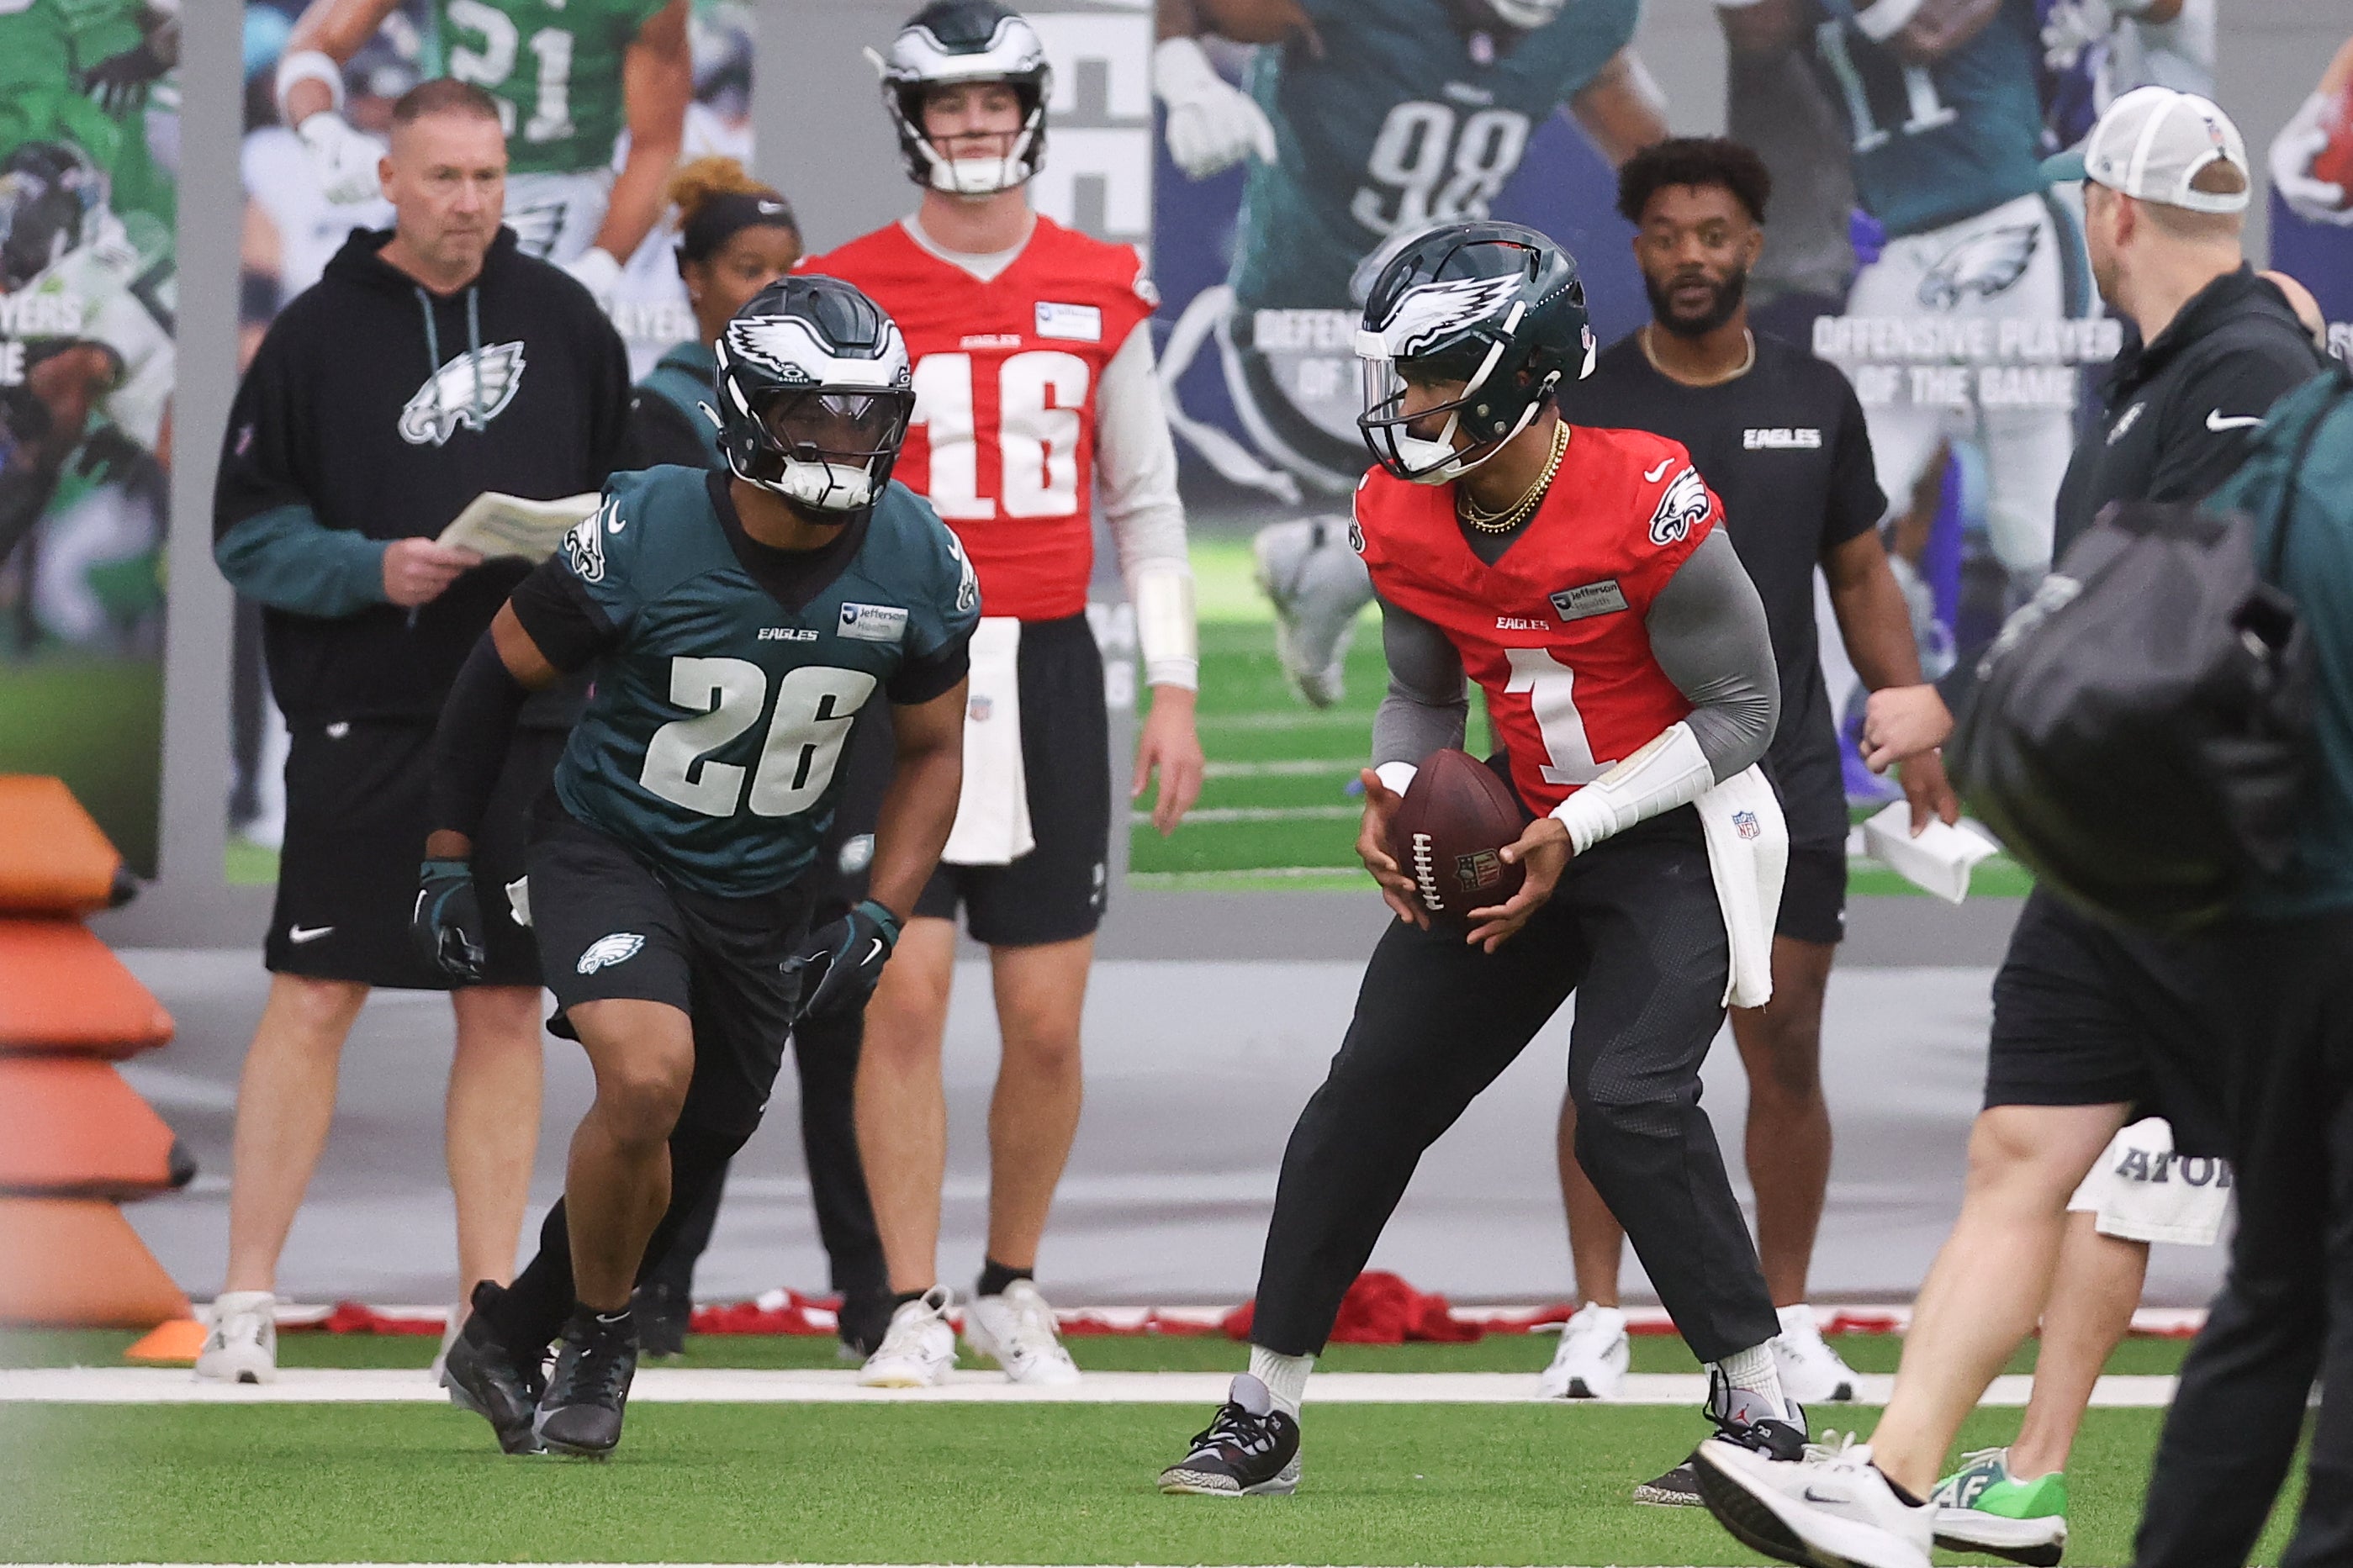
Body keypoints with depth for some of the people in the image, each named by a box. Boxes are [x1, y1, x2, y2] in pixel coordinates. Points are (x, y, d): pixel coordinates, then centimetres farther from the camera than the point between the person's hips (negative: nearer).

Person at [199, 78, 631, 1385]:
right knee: (314, 995, -6)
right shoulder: (320, 333, -1)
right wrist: (372, 570, -15)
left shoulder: (561, 319, 9)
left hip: (527, 720, 3)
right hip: (362, 714, -3)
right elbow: (249, 530, -1)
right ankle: (246, 1300, -1)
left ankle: (490, 1304, 10)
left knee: (506, 1009, 4)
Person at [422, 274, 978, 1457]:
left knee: (692, 1154, 13)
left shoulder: (919, 569, -11)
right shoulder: (641, 536, -21)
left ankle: (512, 1334, 37)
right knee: (648, 1077, -28)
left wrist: (878, 920, -7)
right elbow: (498, 673, -5)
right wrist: (444, 860, -2)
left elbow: (931, 752, 4)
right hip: (612, 853, -5)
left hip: (762, 894, 5)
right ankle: (596, 1341, -4)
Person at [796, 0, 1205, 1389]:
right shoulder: (847, 294, 1)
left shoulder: (1100, 292, 8)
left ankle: (1013, 1291, 20)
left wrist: (1174, 686, 6)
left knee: (1048, 1022, 2)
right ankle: (914, 1311, -1)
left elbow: (1145, 502, 13)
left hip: (1049, 673, 2)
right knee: (905, 998, -9)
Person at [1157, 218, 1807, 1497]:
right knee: (1370, 1093, 1)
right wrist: (1393, 802, -12)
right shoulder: (1405, 518, -6)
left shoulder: (1646, 506, -25)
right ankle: (1263, 1414, 11)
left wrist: (1577, 833, -21)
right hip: (1524, 825, 7)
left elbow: (1740, 709, -16)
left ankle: (1761, 1413, -10)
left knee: (1628, 1105, -23)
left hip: (1672, 828, -6)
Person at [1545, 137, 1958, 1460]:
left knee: (1787, 1055, 1)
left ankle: (1787, 1318, 11)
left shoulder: (1817, 399, 8)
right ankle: (1598, 1320, 6)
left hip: (1783, 779, 2)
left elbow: (1863, 576, 14)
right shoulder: (1584, 407, 0)